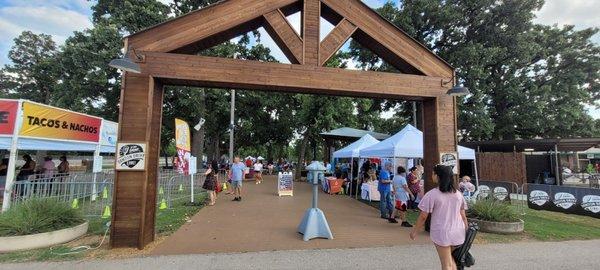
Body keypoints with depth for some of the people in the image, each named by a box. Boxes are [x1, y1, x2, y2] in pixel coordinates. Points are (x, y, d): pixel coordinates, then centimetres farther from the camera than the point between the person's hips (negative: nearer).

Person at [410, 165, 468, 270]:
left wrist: (414, 231, -1)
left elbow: (423, 216, -12)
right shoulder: (458, 194, 3)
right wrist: (466, 230, 19)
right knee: (451, 259, 25)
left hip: (441, 233, -6)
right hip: (457, 232, 6)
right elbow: (463, 215, 7)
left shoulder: (432, 194, -14)